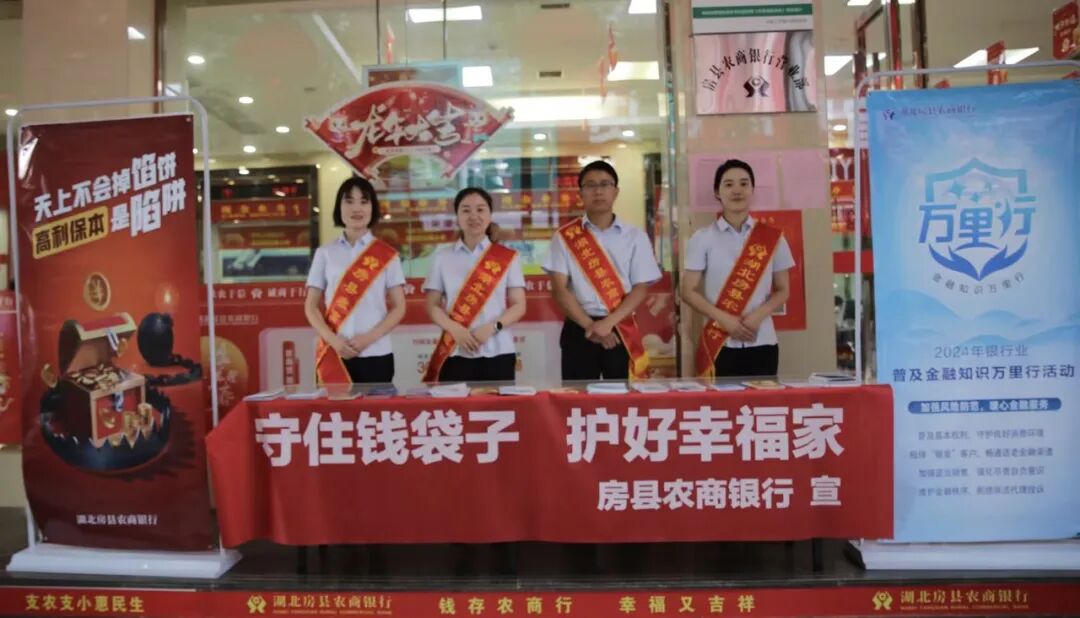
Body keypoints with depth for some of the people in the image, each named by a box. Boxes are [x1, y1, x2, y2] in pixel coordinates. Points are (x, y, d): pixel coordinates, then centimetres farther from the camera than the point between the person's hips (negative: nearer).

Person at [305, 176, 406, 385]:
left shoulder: (387, 255, 4)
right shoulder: (325, 253, 7)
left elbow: (398, 308, 3)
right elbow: (311, 306, 6)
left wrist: (369, 337, -12)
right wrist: (333, 340, -10)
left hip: (376, 355, -1)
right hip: (335, 356, 1)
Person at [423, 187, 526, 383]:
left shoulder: (507, 257, 4)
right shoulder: (443, 257, 6)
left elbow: (519, 306, 2)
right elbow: (433, 306, 6)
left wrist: (492, 328, -14)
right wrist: (456, 330, -12)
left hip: (497, 353, 0)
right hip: (455, 354, 0)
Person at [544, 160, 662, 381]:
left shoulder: (635, 236, 6)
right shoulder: (565, 237, 5)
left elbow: (640, 288, 1)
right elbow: (559, 288, -1)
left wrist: (609, 322, -13)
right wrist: (590, 325, -12)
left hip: (621, 331, 1)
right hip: (579, 330, 0)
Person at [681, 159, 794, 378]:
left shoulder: (772, 237, 5)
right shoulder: (703, 238, 1)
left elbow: (782, 290, 9)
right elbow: (689, 291, 0)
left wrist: (758, 316, -11)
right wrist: (723, 318, -14)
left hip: (762, 343, 2)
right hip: (719, 345, -1)